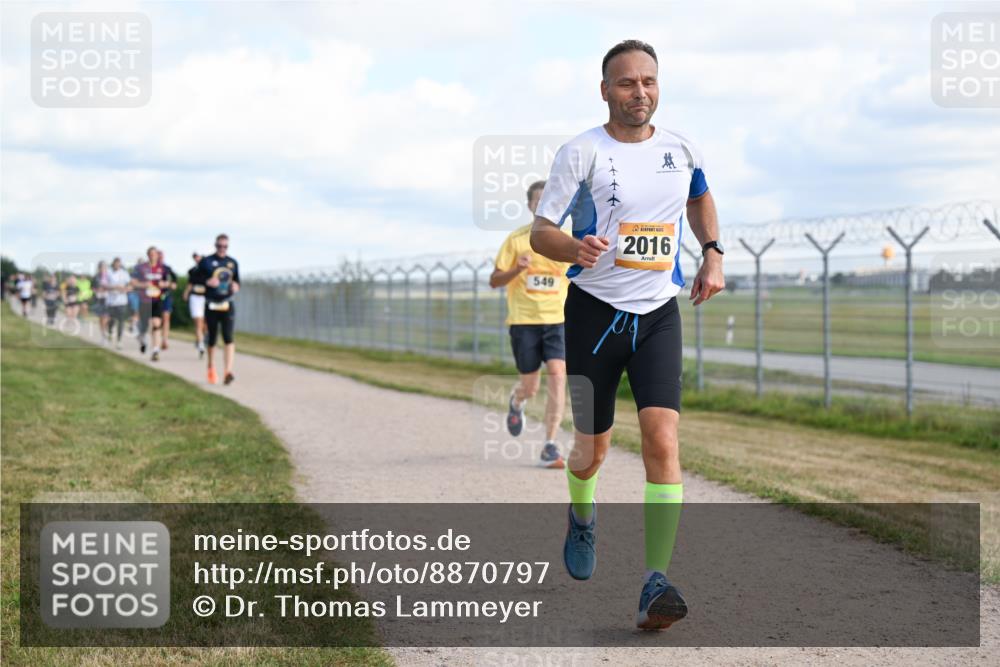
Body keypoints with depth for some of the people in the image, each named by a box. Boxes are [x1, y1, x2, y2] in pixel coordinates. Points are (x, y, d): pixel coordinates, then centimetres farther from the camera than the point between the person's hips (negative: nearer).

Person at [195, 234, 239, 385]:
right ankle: (211, 368, 29)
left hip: (227, 305, 1)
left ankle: (228, 372, -20)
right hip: (211, 305, -1)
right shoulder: (206, 262, 0)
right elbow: (198, 279, -1)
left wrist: (236, 286, -5)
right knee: (212, 339, 8)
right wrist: (207, 282, -21)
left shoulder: (233, 263, 10)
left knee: (228, 338, -13)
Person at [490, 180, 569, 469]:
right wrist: (518, 268, -18)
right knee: (530, 386, 5)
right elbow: (495, 280, 1)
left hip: (558, 318, 1)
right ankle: (516, 402, 45)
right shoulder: (516, 239, -2)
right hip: (523, 320, -1)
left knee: (557, 376, -17)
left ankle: (550, 447, -13)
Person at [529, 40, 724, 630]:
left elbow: (701, 197, 28)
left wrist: (713, 254, 13)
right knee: (594, 448, 8)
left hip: (658, 314, 2)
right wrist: (576, 248, -29)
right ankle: (582, 520, 44)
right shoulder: (581, 153, -7)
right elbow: (540, 231, -7)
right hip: (595, 311, -2)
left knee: (662, 441, -16)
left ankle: (657, 585, -18)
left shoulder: (682, 149, 5)